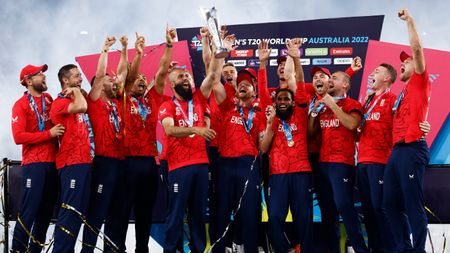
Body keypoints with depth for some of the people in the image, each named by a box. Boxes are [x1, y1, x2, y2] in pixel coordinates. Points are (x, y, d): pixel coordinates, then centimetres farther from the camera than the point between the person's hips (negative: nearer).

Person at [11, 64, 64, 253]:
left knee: (46, 211, 10)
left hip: (53, 162, 7)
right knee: (29, 211, -8)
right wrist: (49, 134, -17)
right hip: (34, 164, -7)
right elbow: (18, 137, -16)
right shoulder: (21, 104, -7)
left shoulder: (49, 99, 13)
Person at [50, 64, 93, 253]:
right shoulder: (60, 102, -8)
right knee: (70, 211, -12)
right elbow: (81, 107, -25)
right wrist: (76, 92, -9)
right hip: (71, 163, -9)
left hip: (84, 161, 9)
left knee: (79, 211, 11)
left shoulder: (76, 101, 20)